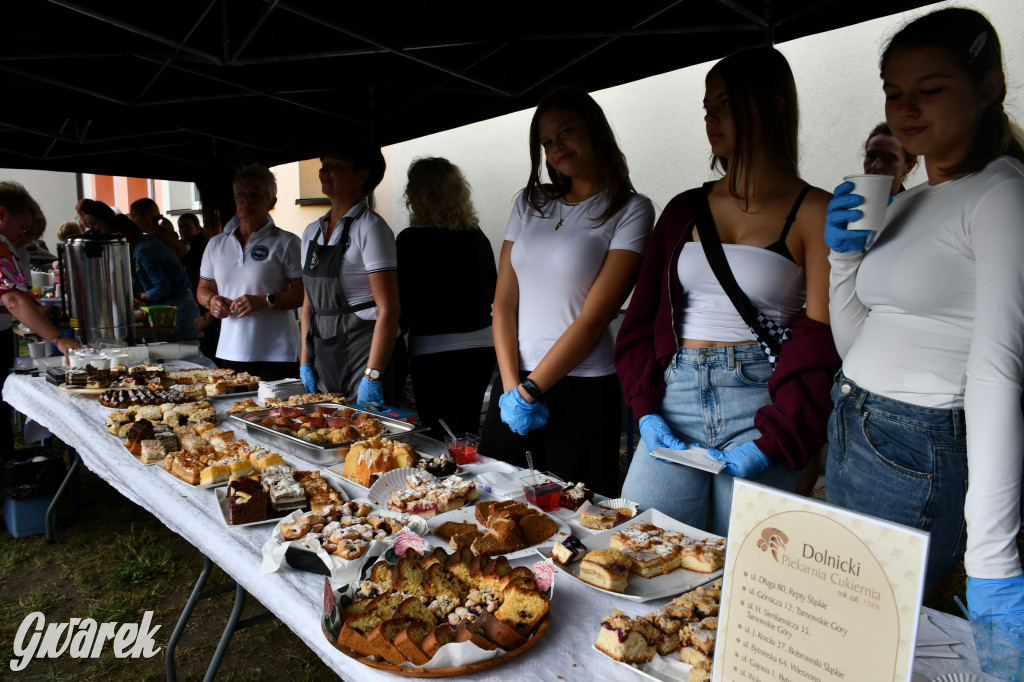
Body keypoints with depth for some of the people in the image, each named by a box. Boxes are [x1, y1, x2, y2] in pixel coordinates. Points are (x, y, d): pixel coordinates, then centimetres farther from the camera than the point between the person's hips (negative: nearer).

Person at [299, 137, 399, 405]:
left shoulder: (370, 227, -11)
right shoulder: (312, 231, 12)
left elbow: (389, 309, -17)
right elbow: (309, 304, 17)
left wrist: (372, 376, -21)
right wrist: (306, 362, 9)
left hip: (362, 350, -7)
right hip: (324, 358, 7)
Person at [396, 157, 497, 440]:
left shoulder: (411, 239, -11)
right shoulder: (476, 236, 4)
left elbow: (403, 307, -11)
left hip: (436, 353, -6)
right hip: (482, 345, 6)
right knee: (467, 433, 19)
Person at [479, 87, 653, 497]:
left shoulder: (630, 210, -4)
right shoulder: (530, 203, 10)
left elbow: (594, 318, -12)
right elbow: (504, 302, 4)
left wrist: (530, 391, -13)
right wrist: (511, 386, -7)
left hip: (582, 391, -4)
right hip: (515, 381, 4)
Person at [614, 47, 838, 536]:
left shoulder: (814, 213, 0)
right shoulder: (684, 209, 13)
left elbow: (820, 343, -6)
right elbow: (642, 317, 11)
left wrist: (771, 441, -14)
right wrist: (646, 410, -1)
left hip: (762, 400, -3)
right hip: (675, 398, 4)